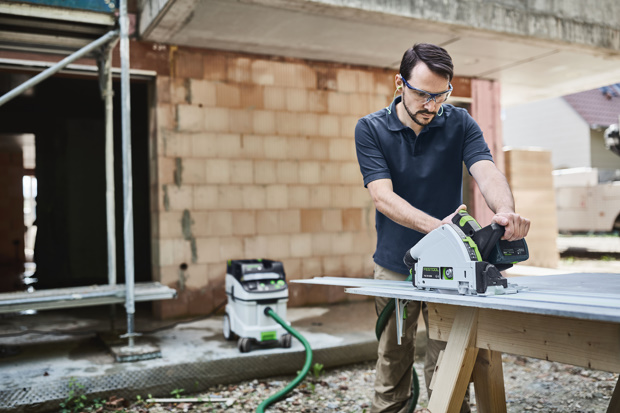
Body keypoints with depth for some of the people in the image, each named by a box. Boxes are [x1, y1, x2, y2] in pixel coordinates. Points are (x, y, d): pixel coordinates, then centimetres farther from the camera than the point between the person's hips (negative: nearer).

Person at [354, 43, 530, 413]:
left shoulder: (460, 124, -5)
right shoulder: (370, 129, -9)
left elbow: (487, 171, -20)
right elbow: (383, 196, -20)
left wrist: (506, 210, -44)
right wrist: (435, 226, -38)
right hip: (395, 267, 0)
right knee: (392, 366, 12)